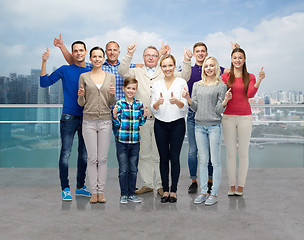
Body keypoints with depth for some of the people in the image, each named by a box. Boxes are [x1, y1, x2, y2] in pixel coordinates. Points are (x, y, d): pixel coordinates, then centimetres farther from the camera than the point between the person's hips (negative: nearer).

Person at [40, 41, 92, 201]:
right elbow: (44, 83, 0)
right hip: (69, 117, -3)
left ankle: (80, 187, 21)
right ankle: (65, 188, 5)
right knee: (66, 153, -4)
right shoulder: (65, 70, 4)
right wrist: (44, 62, -8)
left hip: (86, 117, 3)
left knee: (84, 153, 9)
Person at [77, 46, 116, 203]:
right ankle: (94, 192, 11)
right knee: (92, 158, 2)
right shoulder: (84, 77, 4)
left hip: (105, 121, 1)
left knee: (103, 158, 4)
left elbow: (112, 103, 9)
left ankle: (101, 192, 13)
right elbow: (81, 103, 6)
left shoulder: (110, 77, 8)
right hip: (89, 121, -1)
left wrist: (113, 94, -12)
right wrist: (81, 96, -15)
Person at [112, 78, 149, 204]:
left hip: (135, 141, 3)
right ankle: (124, 194, 16)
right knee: (123, 169, 3)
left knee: (133, 169, 9)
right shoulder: (119, 104, -3)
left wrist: (144, 116, -8)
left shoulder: (139, 104, 5)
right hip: (122, 141, -3)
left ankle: (131, 194, 22)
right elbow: (117, 123, -2)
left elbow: (140, 123, 10)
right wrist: (115, 115, -21)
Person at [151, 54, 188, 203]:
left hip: (177, 124, -2)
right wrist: (158, 102, -17)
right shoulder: (156, 85, 9)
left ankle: (173, 191, 11)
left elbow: (185, 107, -5)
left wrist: (176, 101, -26)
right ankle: (165, 190, 16)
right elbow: (153, 109, 5)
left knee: (174, 157, -1)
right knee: (163, 158, 6)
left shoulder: (182, 82, 1)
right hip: (160, 124, 2)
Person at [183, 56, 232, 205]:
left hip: (214, 126, -3)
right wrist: (188, 99, -7)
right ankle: (203, 192, 17)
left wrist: (225, 101, -20)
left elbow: (219, 110, -2)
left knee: (215, 161, 1)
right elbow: (195, 108, 10)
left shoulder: (221, 86, 1)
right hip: (199, 126, 4)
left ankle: (214, 194, 10)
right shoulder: (197, 85, 12)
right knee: (203, 161, 8)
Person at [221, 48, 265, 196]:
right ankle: (232, 185, 16)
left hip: (244, 117, 0)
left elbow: (250, 94, -10)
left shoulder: (250, 77, 6)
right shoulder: (225, 76, 6)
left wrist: (259, 80, -21)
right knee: (230, 152, 4)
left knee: (243, 153, 3)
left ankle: (241, 185, 16)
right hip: (228, 117, 0)